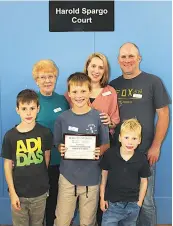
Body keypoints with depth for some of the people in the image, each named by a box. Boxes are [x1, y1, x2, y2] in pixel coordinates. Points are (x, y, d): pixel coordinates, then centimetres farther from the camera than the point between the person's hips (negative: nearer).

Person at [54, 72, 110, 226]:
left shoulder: (98, 117, -6)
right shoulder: (63, 118, -3)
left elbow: (106, 144, 1)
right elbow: (58, 144, 5)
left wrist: (99, 152, -19)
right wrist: (61, 149, -16)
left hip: (92, 177, 0)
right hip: (68, 176, 1)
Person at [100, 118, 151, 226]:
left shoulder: (142, 159, -10)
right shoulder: (110, 154, -13)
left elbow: (143, 181, 3)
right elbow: (104, 176, -2)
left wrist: (139, 202, 4)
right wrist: (102, 198, 1)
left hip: (132, 205, 2)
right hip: (111, 203, -1)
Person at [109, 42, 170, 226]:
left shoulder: (153, 82, -2)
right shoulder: (113, 85, 8)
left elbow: (163, 115, -4)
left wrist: (156, 146, -9)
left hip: (144, 152, -3)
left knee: (145, 201, 6)